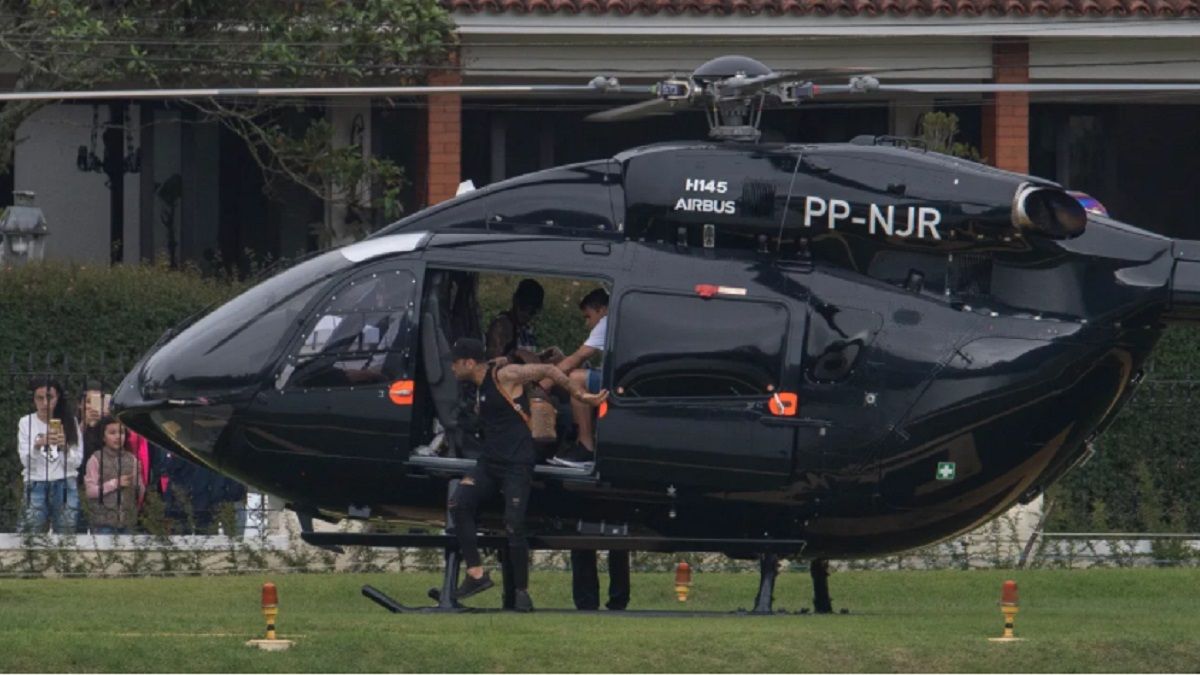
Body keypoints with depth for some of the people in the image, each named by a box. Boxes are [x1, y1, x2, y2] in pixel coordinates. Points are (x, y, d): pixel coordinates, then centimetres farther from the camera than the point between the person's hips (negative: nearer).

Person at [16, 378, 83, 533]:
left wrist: (65, 447, -14)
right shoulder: (26, 423, 5)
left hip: (65, 485, 1)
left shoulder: (69, 423, 7)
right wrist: (38, 444, -18)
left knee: (66, 535, -5)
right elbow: (25, 460, 0)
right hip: (36, 484, -1)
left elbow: (76, 462, 5)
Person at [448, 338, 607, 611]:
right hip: (488, 463, 7)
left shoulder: (503, 376, -8)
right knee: (459, 503, -15)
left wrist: (581, 395, -8)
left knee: (513, 526, -14)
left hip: (516, 465, -7)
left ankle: (521, 591, -1)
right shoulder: (480, 388, 17)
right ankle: (476, 574, -14)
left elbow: (547, 370, -9)